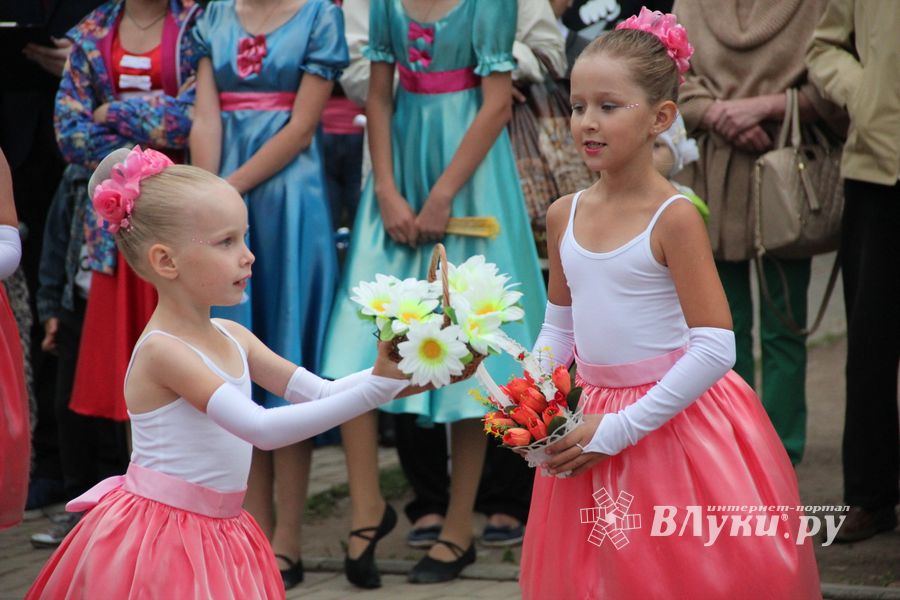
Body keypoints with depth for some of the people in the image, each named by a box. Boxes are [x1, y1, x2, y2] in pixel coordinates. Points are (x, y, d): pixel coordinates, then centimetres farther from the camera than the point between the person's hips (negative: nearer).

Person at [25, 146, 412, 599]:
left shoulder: (233, 338, 6)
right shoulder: (161, 351, -20)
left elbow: (321, 394, 4)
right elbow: (261, 428, -28)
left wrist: (390, 375, -14)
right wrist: (376, 388, -31)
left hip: (218, 535, 8)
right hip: (157, 541, -8)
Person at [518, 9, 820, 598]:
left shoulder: (674, 217, -14)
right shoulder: (565, 215, 4)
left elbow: (715, 350, -19)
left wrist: (622, 427, -20)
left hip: (673, 421, -5)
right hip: (590, 417, 6)